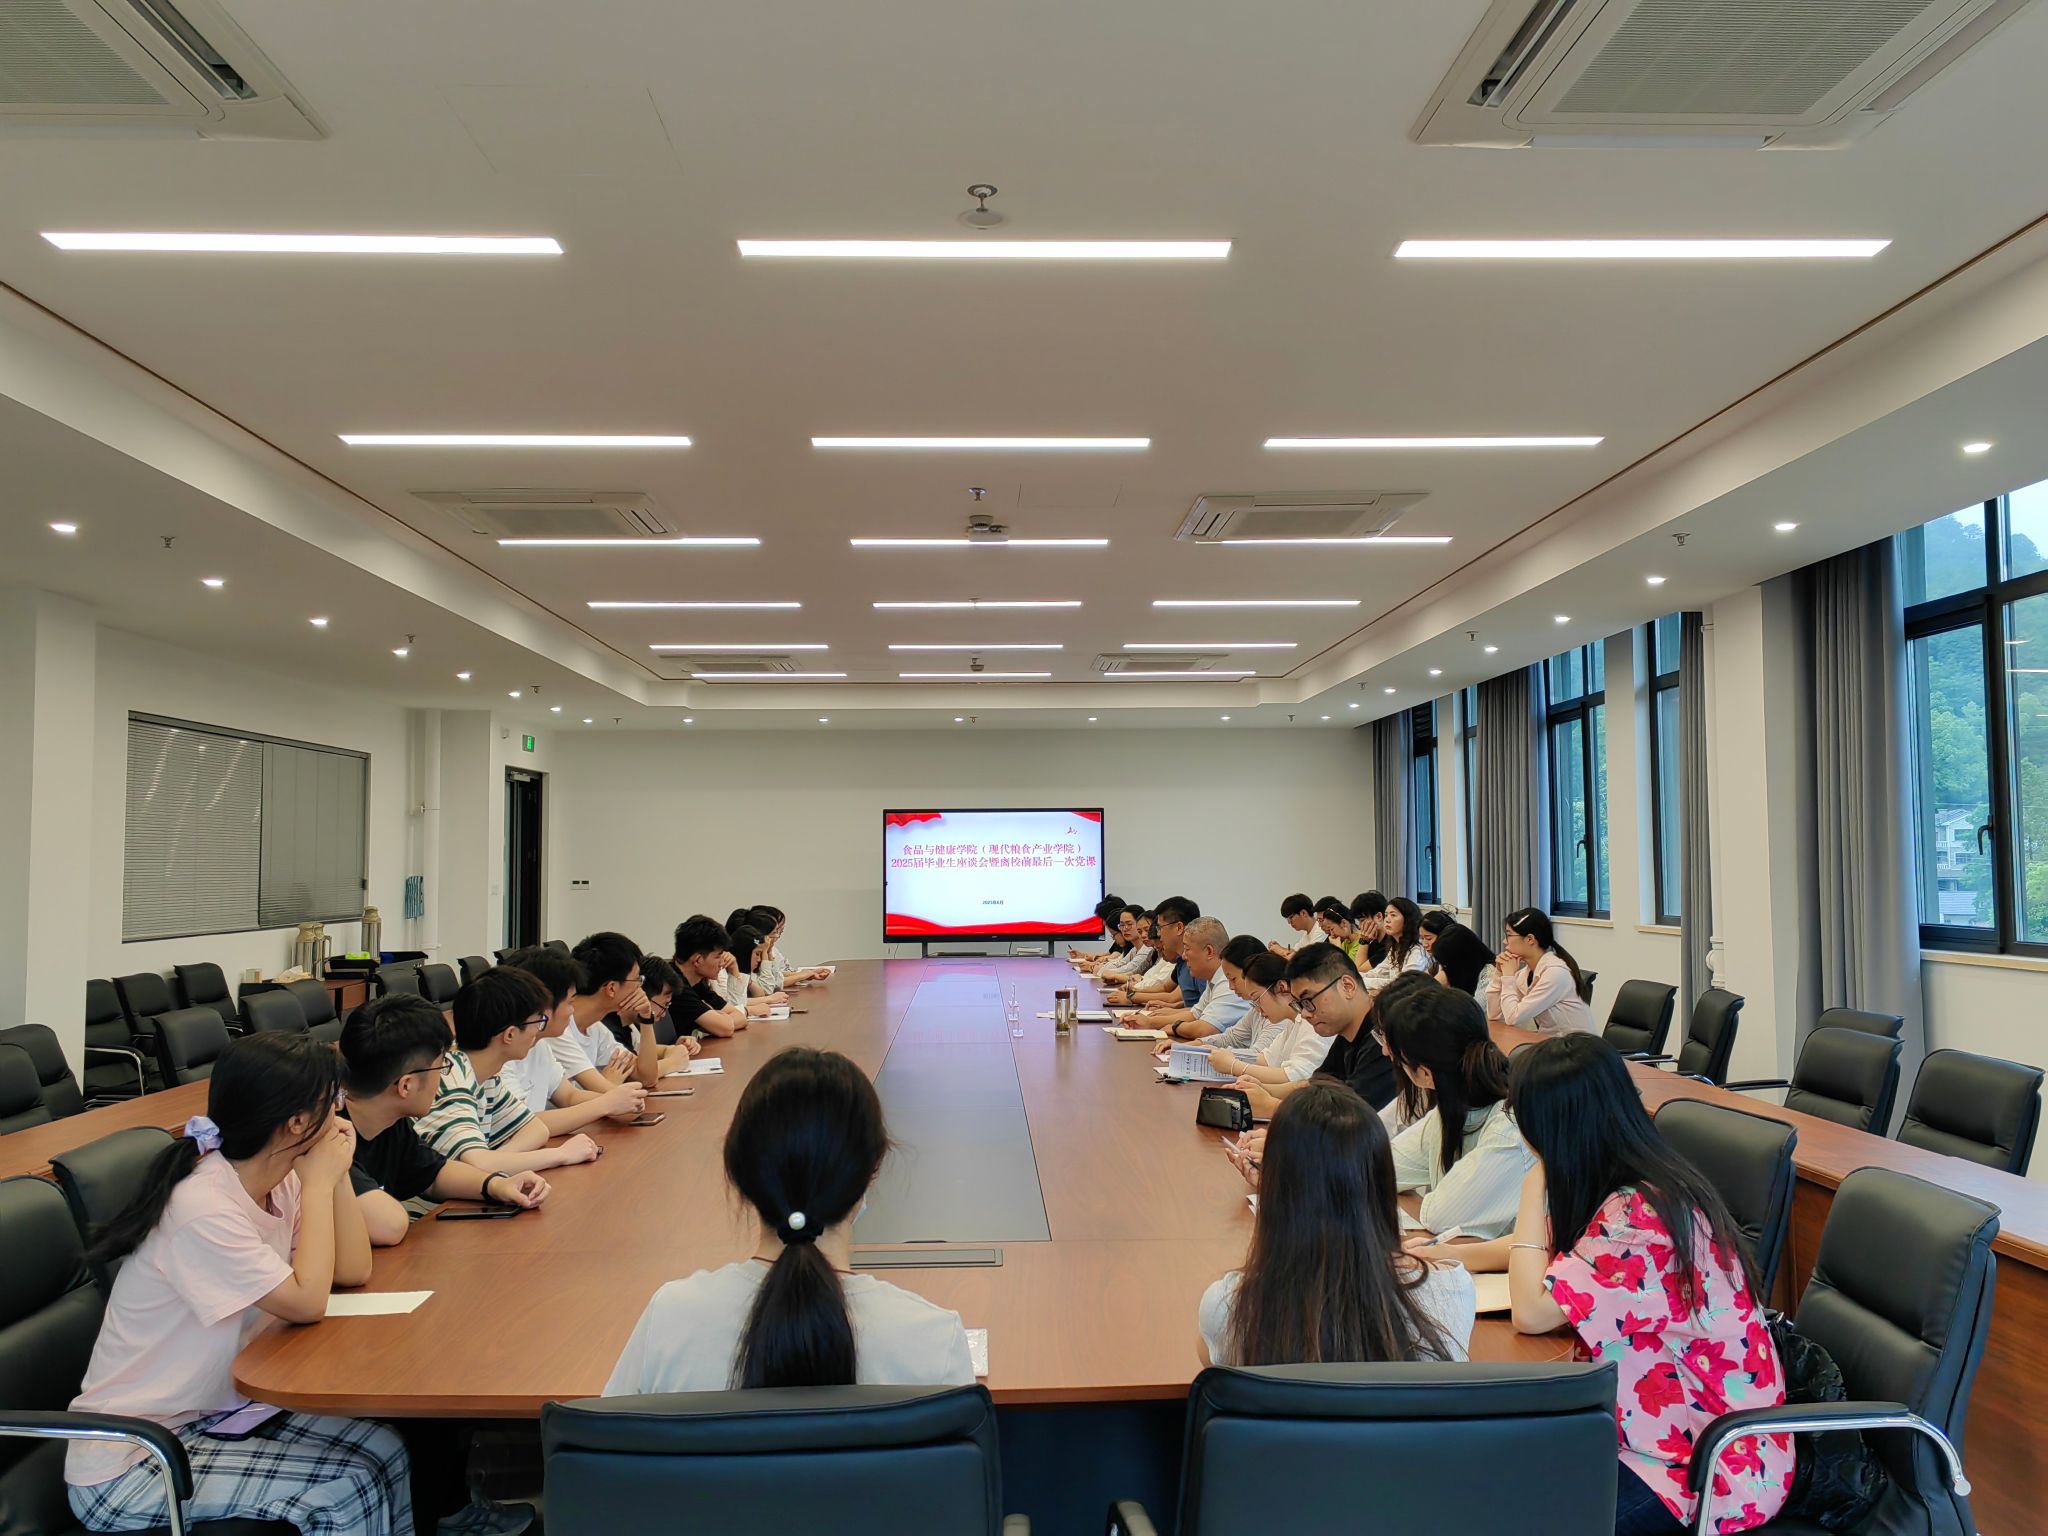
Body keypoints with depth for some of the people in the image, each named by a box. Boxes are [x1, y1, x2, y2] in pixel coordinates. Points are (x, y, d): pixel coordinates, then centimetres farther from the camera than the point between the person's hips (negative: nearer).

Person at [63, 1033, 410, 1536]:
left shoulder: (280, 1182, -2)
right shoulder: (201, 1209, -28)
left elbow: (353, 1271, -1)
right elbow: (306, 1303, -27)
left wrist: (336, 1175, -9)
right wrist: (319, 1184, -20)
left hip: (211, 1413, 8)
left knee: (382, 1447, -7)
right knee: (345, 1487, -17)